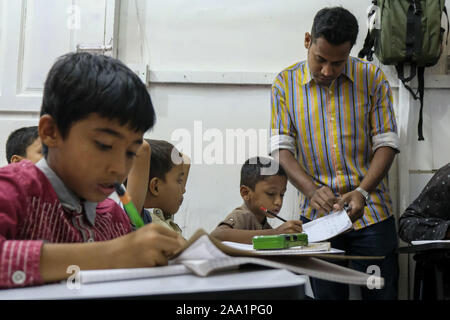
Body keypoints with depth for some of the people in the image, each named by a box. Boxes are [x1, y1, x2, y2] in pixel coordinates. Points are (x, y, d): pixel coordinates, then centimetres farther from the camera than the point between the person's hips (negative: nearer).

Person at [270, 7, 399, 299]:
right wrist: (311, 190, -19)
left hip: (371, 212, 0)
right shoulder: (286, 83, 1)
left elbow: (386, 142, -2)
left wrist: (362, 192, -18)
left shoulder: (372, 78, 1)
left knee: (381, 292, 5)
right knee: (327, 294, 10)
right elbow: (282, 146, -4)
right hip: (317, 215, 0)